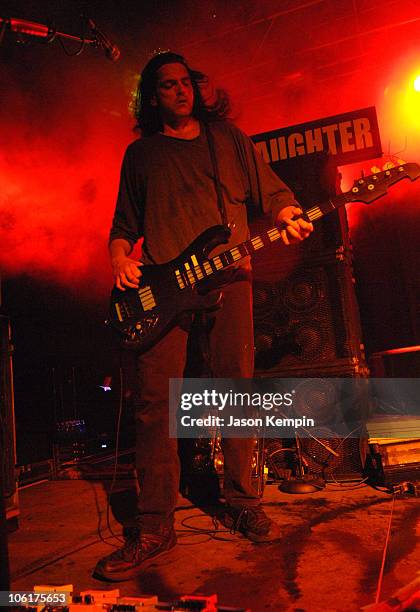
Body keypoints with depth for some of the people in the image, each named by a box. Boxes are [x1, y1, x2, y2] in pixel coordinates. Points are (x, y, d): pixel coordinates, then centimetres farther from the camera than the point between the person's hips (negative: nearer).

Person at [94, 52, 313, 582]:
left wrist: (290, 216, -8)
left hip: (228, 278, 1)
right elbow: (125, 223, 20)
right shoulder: (139, 153, 20)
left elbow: (269, 189, 14)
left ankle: (242, 505, 16)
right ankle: (154, 527, 3)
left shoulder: (227, 136, 19)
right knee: (155, 401, -7)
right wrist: (120, 258, 0)